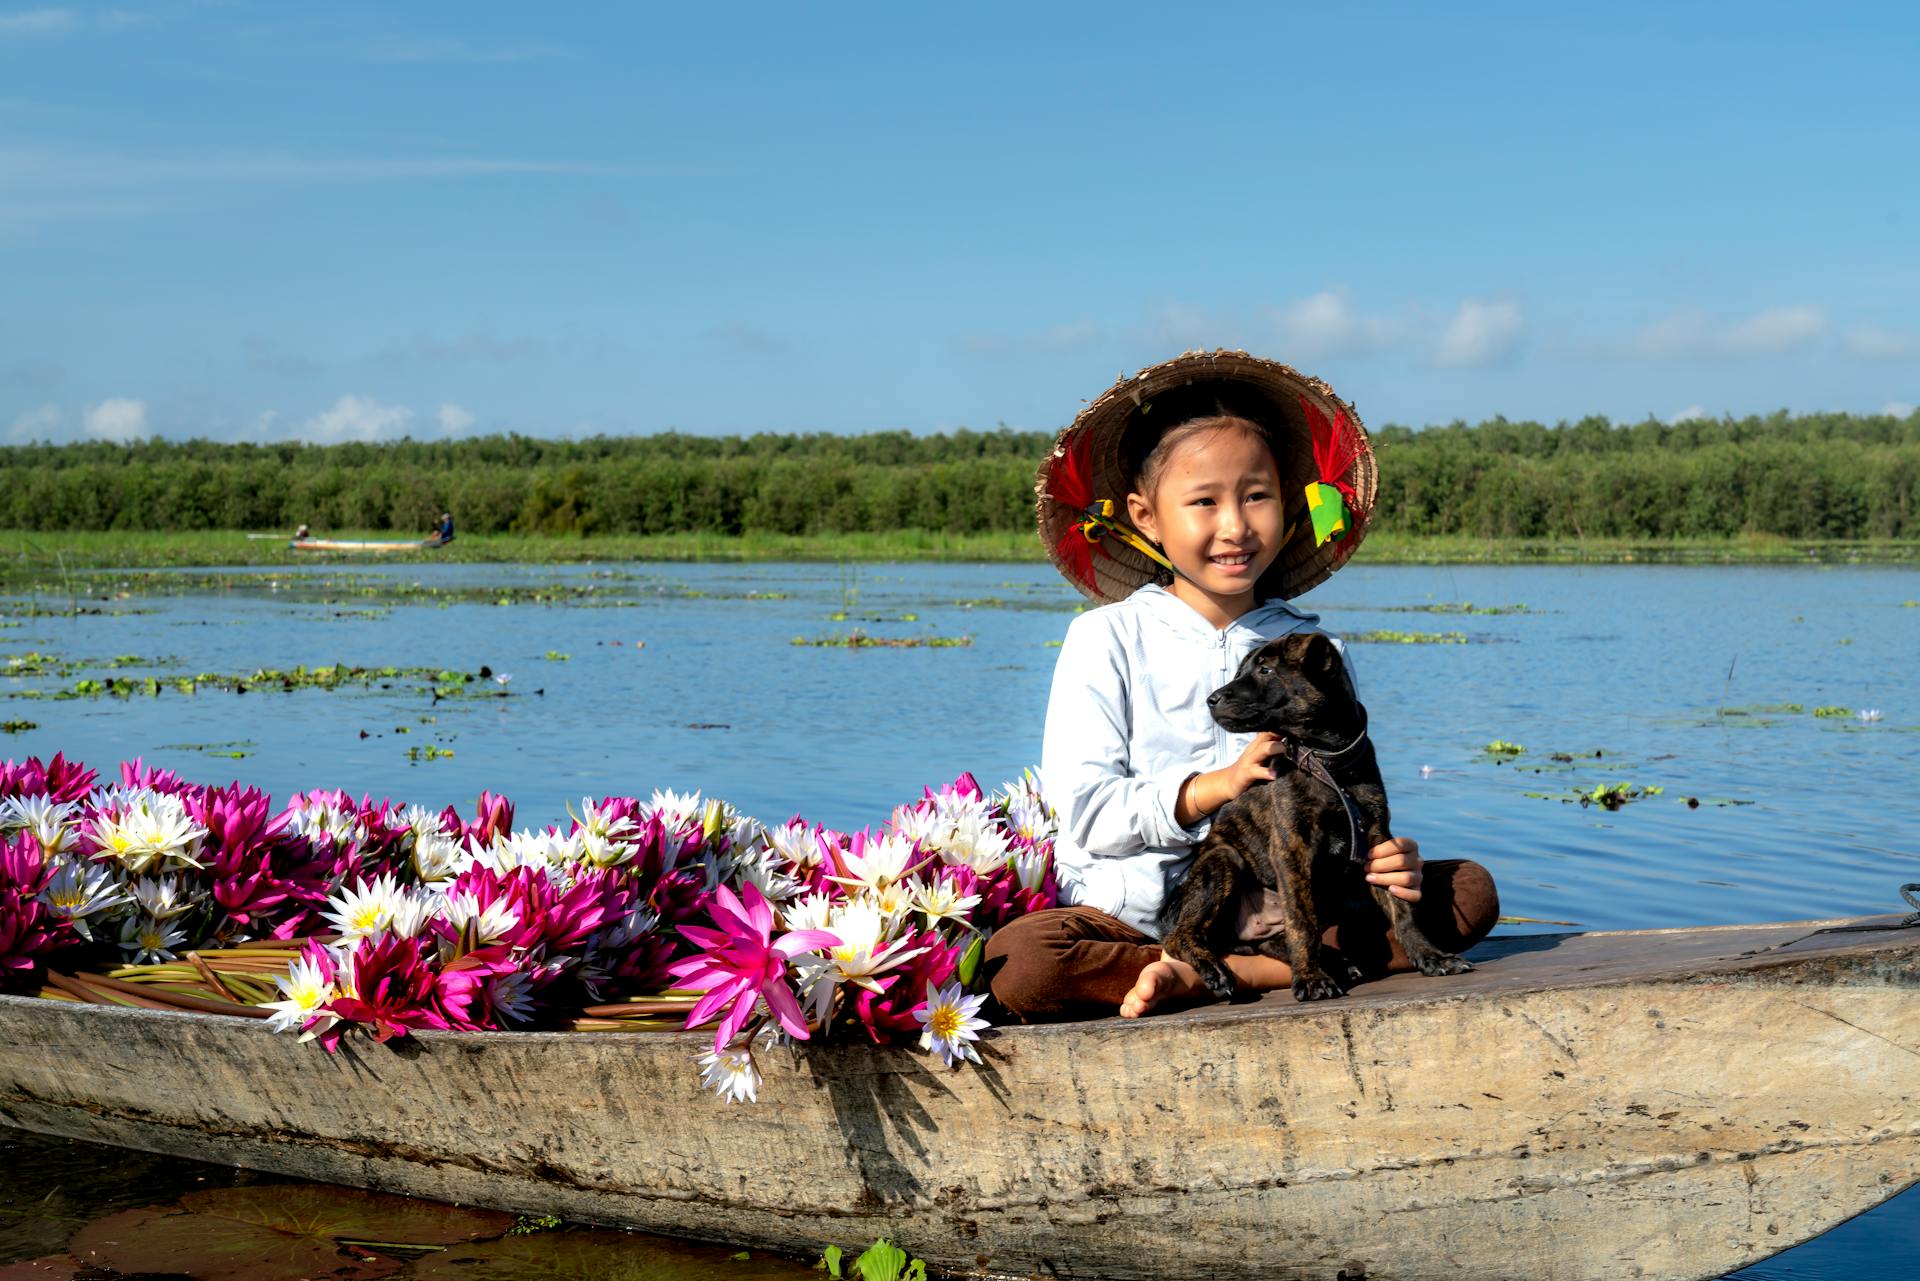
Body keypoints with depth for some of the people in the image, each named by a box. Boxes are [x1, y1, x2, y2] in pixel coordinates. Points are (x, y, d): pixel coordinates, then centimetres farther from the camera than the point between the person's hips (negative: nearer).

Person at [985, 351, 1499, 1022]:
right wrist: (1214, 786, -19)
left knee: (1470, 892, -14)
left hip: (1279, 914, 4)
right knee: (1019, 959, -33)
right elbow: (1084, 810, -6)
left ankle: (1199, 977, -23)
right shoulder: (1107, 640, 2)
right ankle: (1271, 973, -19)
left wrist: (1383, 858, -13)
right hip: (1139, 916, -3)